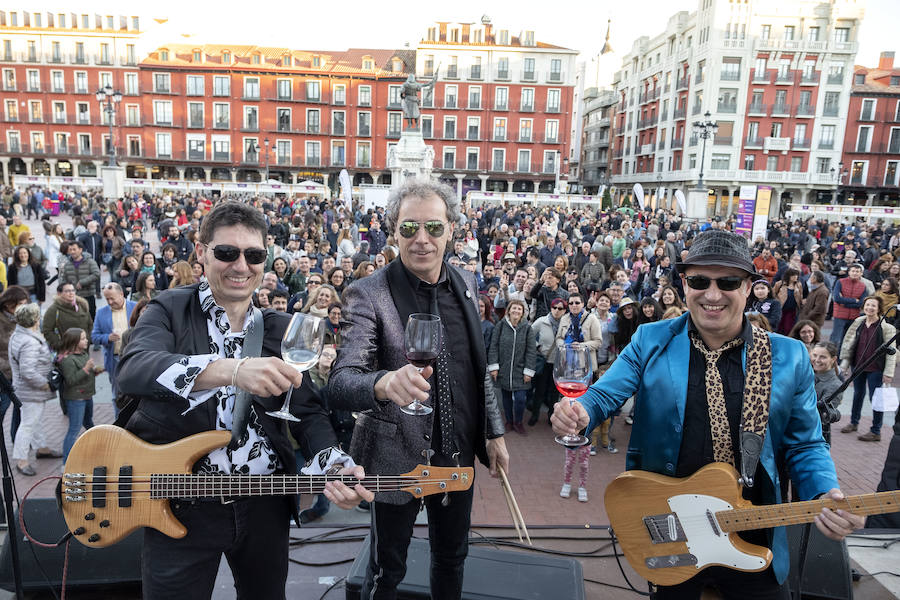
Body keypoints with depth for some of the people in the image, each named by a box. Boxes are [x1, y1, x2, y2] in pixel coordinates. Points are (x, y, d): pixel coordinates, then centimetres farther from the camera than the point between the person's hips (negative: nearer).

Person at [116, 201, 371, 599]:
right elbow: (132, 370, -26)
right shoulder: (169, 310, -5)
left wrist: (333, 464, -18)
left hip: (265, 502, 4)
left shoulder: (282, 330, 5)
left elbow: (307, 412, 3)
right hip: (180, 503, -3)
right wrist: (231, 369, -43)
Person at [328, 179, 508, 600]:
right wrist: (385, 383, -49)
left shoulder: (466, 284, -1)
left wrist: (494, 431, 8)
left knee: (452, 555, 25)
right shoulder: (368, 295, -18)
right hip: (398, 456, -5)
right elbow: (341, 383, -28)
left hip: (458, 453, 5)